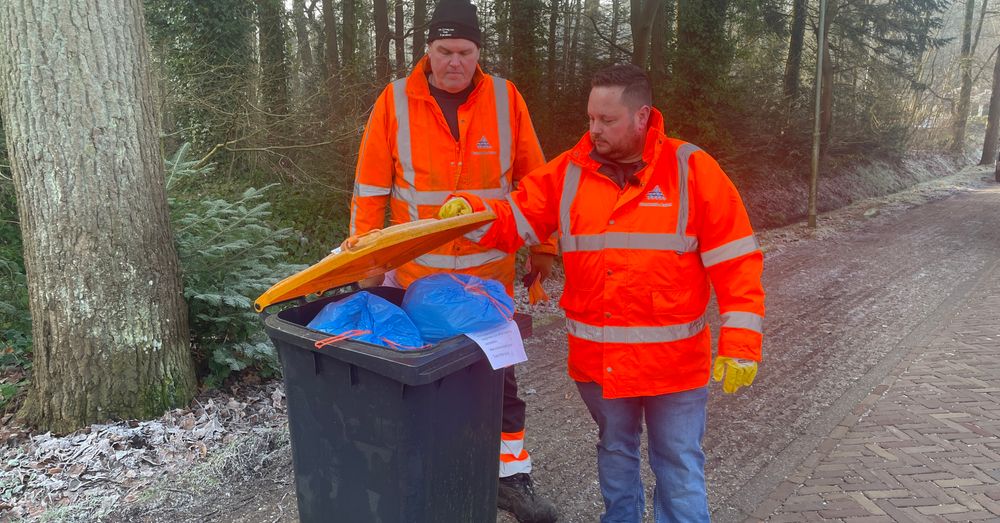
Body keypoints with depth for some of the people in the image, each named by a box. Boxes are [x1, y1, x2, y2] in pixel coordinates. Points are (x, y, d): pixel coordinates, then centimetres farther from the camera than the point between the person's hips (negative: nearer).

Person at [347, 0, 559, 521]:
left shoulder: (505, 98, -3)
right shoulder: (395, 101, -6)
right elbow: (371, 188, -3)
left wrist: (543, 247, 4)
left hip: (491, 271, 1)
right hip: (420, 272, 0)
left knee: (499, 376, 10)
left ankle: (512, 478, 26)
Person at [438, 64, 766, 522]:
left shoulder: (692, 170, -10)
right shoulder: (568, 172, 0)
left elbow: (735, 263, -10)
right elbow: (514, 220, 2)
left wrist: (739, 344, -14)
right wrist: (470, 209, -19)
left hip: (672, 359, -3)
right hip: (597, 358, 3)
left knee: (679, 466, 11)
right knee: (614, 452, 23)